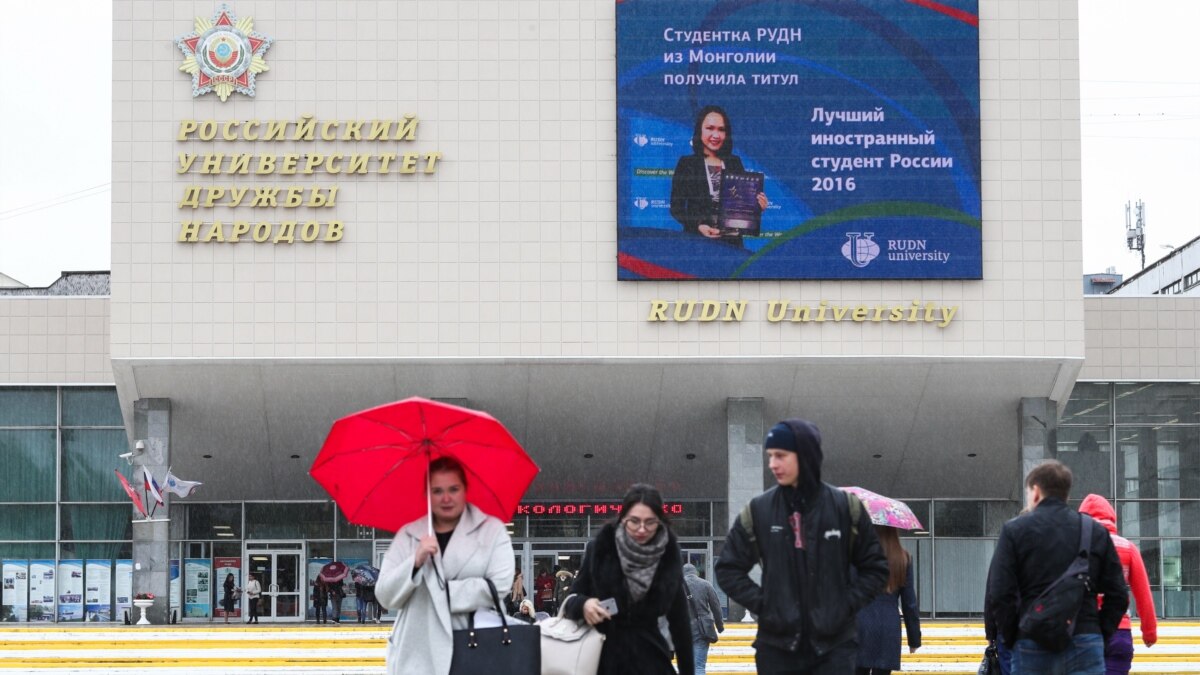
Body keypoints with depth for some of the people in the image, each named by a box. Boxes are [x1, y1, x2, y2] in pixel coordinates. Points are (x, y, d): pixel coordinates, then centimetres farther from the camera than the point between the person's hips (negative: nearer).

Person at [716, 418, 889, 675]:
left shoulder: (846, 507, -1)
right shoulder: (758, 510, 0)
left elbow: (875, 569, 7)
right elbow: (728, 570, 8)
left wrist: (847, 605, -4)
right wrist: (761, 604, -3)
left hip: (834, 645, -1)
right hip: (777, 647, 1)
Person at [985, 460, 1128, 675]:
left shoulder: (1014, 530, 1)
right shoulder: (1096, 532, 10)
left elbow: (999, 595, -7)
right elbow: (1118, 595, 7)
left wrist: (1011, 640, 3)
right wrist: (1100, 635, 12)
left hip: (1033, 647, -2)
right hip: (1086, 644, 2)